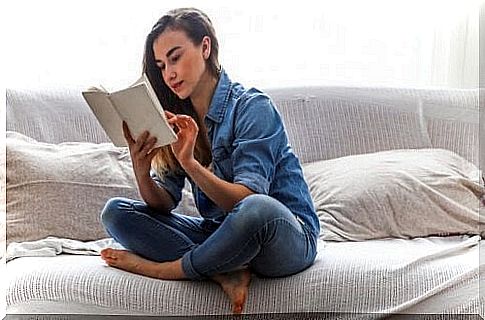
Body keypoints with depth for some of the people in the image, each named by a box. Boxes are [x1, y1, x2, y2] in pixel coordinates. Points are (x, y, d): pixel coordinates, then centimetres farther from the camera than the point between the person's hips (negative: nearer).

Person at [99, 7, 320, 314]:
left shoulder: (252, 107, -12)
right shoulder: (180, 120, 7)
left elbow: (247, 200, -23)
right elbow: (164, 204, -1)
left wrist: (189, 162, -35)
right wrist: (141, 170, -22)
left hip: (287, 238, -6)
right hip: (220, 232, 6)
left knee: (256, 209, -42)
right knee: (115, 211, -5)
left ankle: (165, 269, -14)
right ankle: (226, 274, -22)